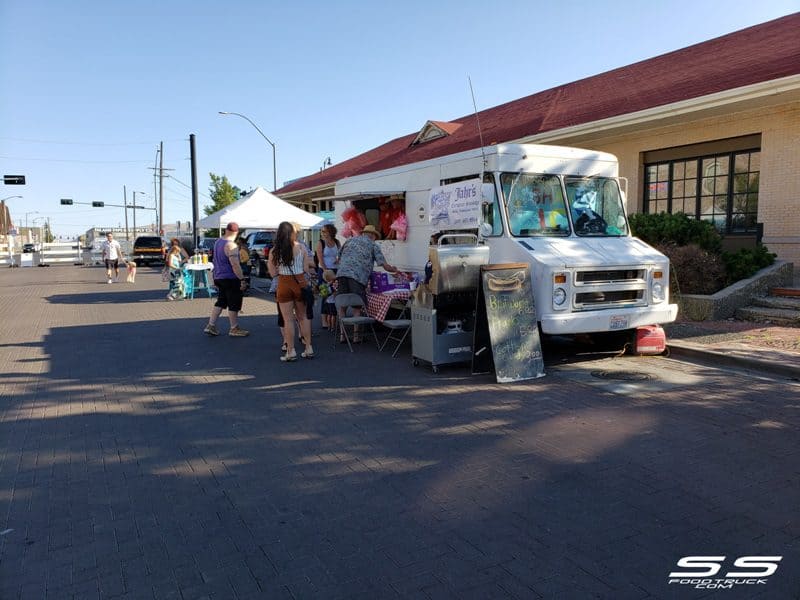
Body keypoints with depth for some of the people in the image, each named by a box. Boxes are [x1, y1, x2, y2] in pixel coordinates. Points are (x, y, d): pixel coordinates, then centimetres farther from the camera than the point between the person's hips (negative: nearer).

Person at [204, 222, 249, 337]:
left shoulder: (218, 242, 12)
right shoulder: (231, 245, -18)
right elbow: (235, 265, -24)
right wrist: (242, 279, -21)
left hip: (219, 277, 9)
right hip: (230, 278, -9)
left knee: (220, 302, 16)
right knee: (234, 304, 1)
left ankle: (211, 326, 15)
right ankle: (234, 329, 9)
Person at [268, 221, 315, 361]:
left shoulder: (274, 251, -5)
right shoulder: (301, 247, -3)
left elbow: (273, 273, -2)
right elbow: (306, 269, -1)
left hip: (284, 285, -1)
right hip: (300, 283, 2)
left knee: (288, 319, 4)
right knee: (303, 316, 14)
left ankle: (291, 351, 7)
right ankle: (308, 348, 16)